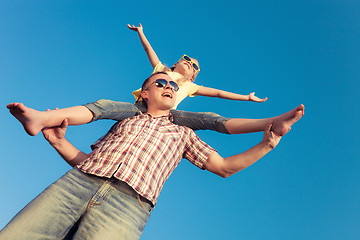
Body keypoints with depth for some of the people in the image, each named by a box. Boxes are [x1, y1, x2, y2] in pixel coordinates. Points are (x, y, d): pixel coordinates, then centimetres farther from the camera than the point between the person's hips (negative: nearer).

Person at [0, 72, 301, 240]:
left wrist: (265, 145, 13)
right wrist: (59, 141, 9)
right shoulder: (124, 121, 29)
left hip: (129, 206, -2)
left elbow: (224, 167, 22)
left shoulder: (182, 133, 27)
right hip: (77, 182, 3)